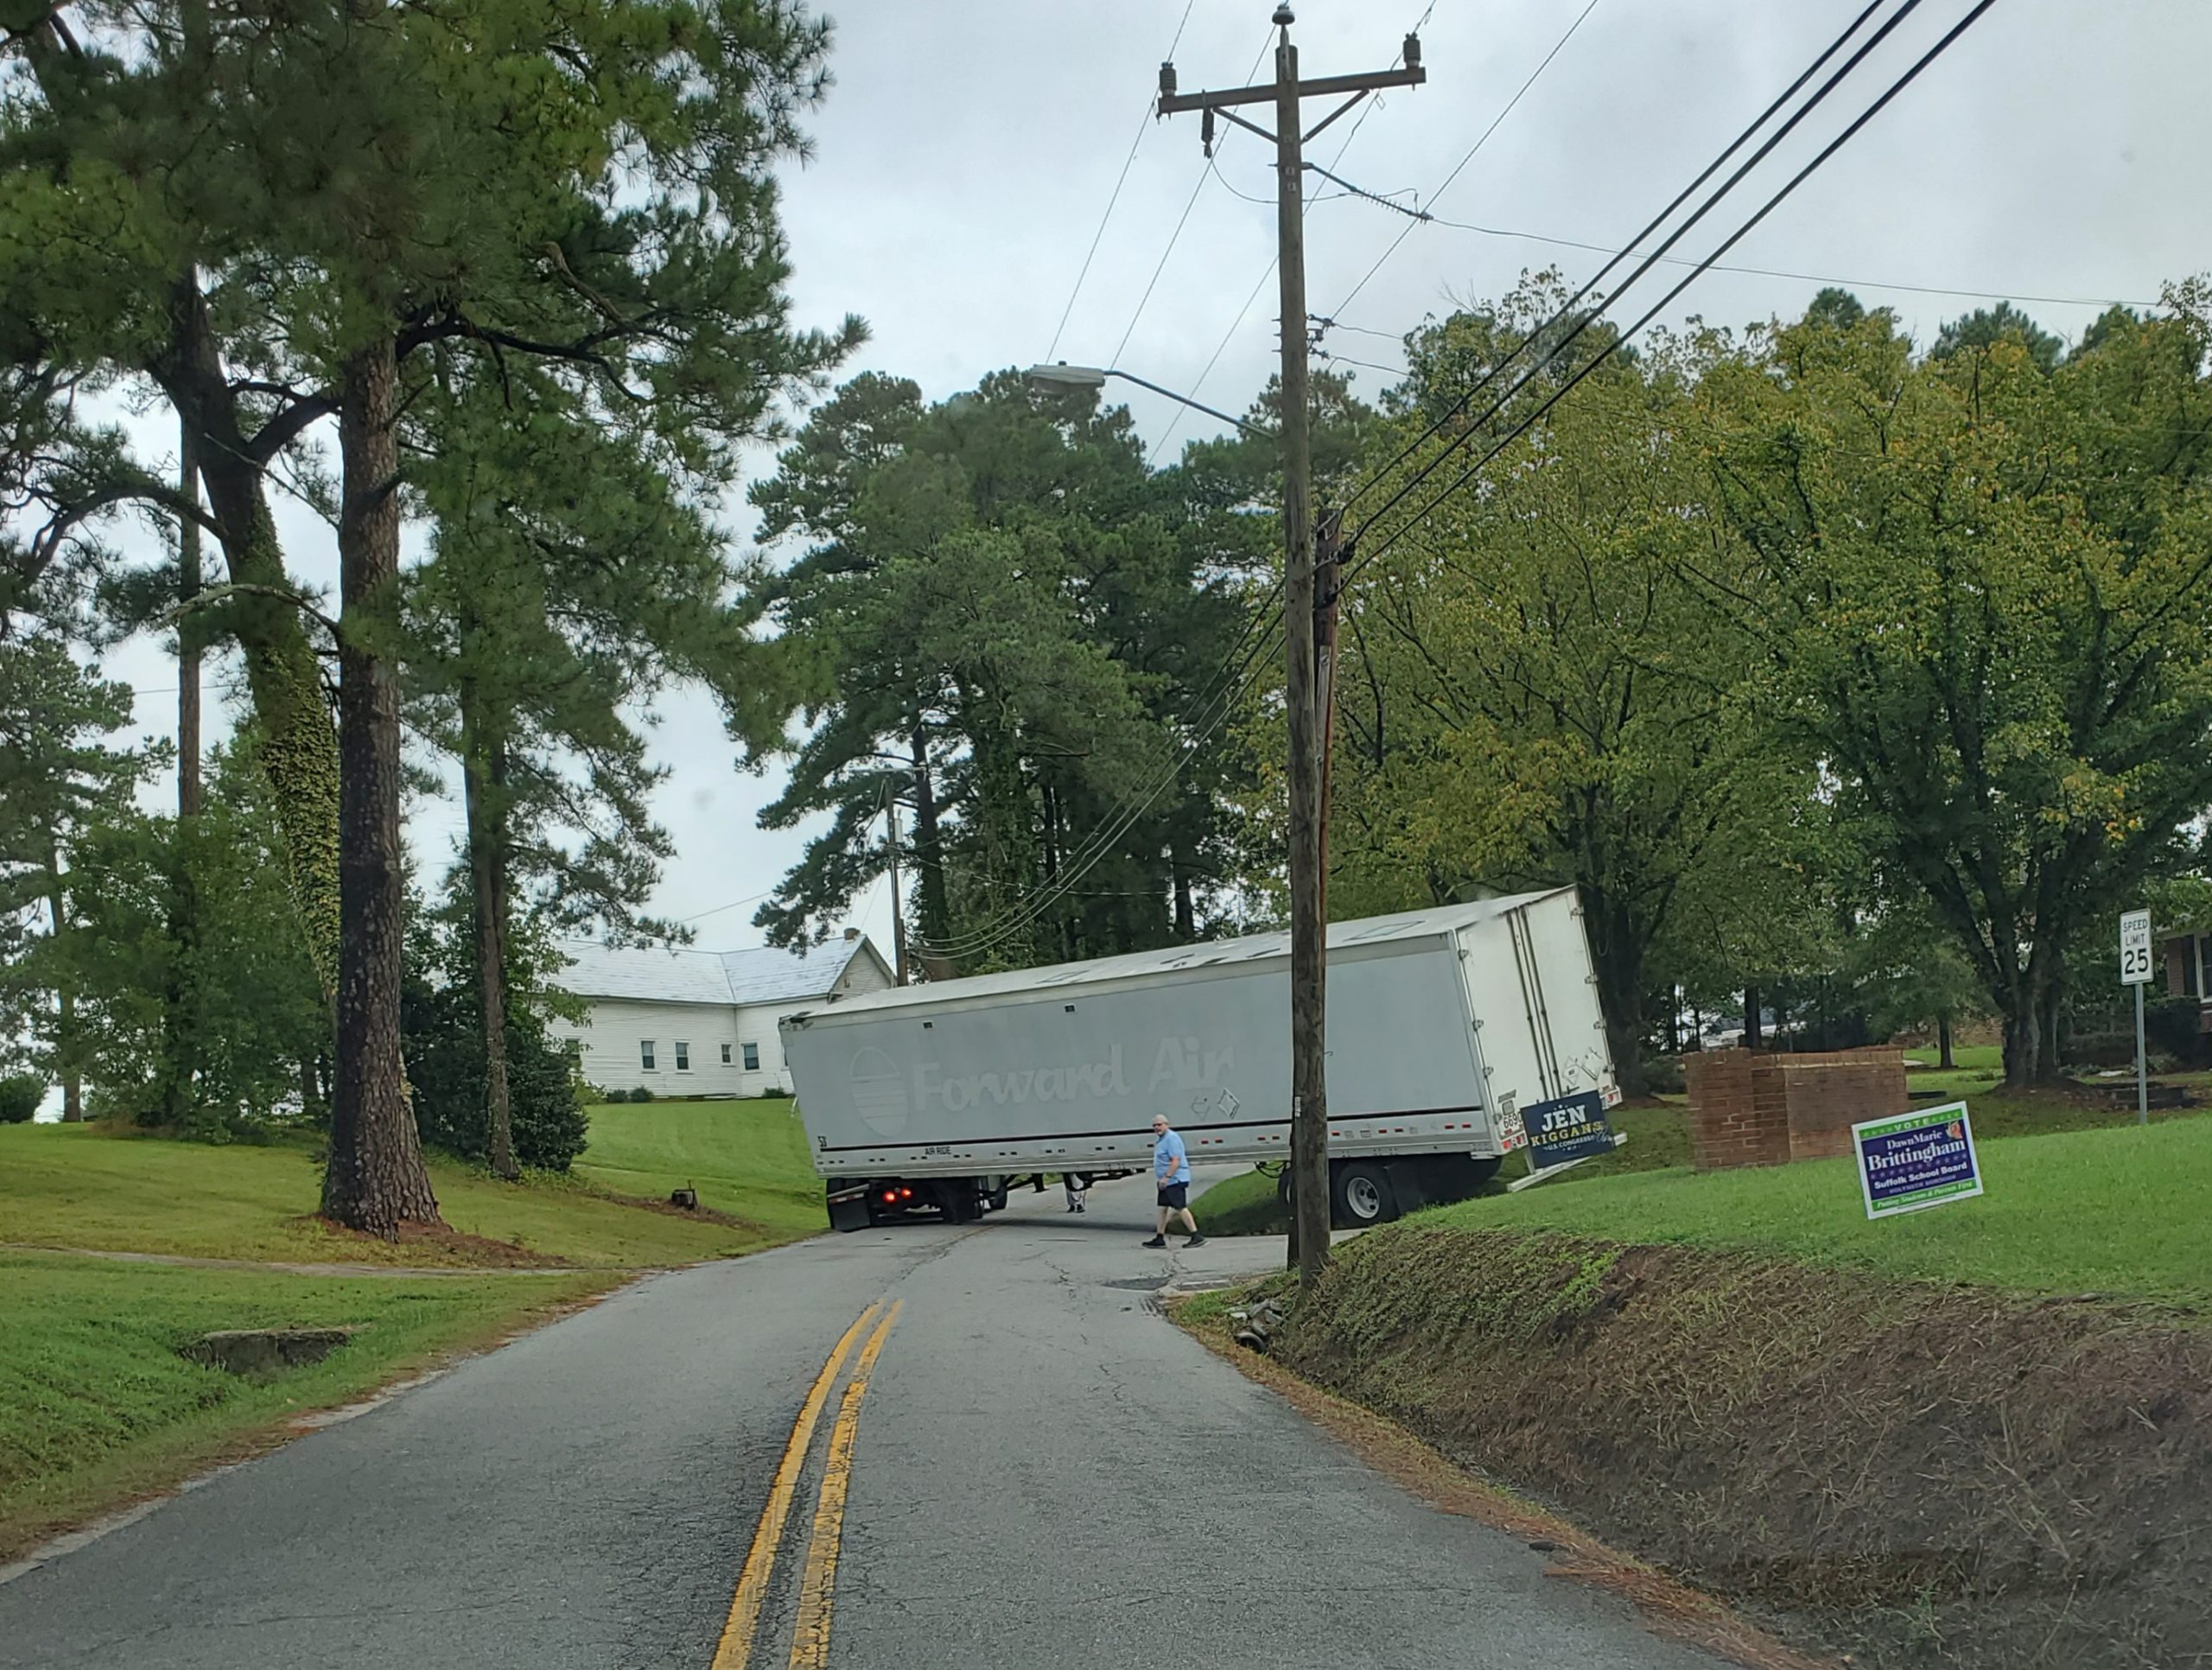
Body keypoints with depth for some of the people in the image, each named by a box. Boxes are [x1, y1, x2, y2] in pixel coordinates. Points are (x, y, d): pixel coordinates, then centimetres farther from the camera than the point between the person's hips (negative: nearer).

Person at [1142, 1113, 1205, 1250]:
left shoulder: (1171, 1139, -15)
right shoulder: (1160, 1139, 17)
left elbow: (1176, 1161, -23)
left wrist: (1166, 1177, -26)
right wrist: (1159, 1179, 23)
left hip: (1175, 1180, -11)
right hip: (1166, 1182, 11)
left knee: (1181, 1208, -11)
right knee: (1162, 1208, 11)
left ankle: (1197, 1237, -9)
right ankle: (1159, 1238, 16)